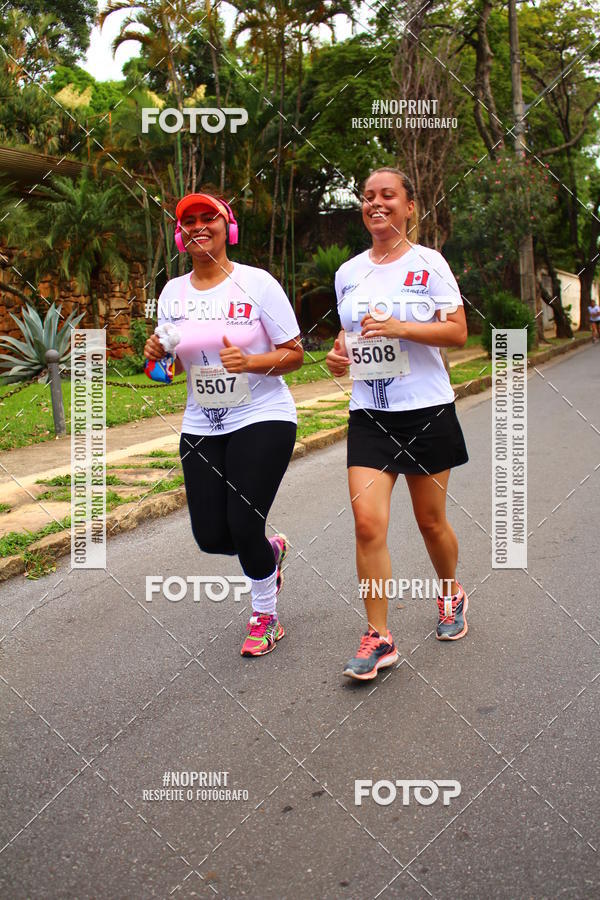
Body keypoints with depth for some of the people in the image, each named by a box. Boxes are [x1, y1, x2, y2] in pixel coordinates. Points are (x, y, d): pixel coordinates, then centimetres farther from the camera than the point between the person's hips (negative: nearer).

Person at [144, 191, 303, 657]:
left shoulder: (257, 283, -8)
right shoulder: (173, 292, 6)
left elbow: (294, 354, -6)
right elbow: (172, 368, 13)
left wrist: (248, 361, -24)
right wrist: (157, 353, -10)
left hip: (262, 419, -5)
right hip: (201, 427, 5)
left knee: (244, 527, -11)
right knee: (211, 536, 2)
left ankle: (266, 618, 16)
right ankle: (271, 548, 37)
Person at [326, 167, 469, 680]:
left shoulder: (429, 263, -3)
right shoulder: (348, 272, 10)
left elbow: (457, 332, -8)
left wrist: (400, 327, -21)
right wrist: (340, 355, 1)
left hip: (426, 410, -3)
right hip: (369, 413, 3)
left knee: (431, 521, 9)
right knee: (368, 523, -10)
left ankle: (452, 595, 39)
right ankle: (379, 637, 0)